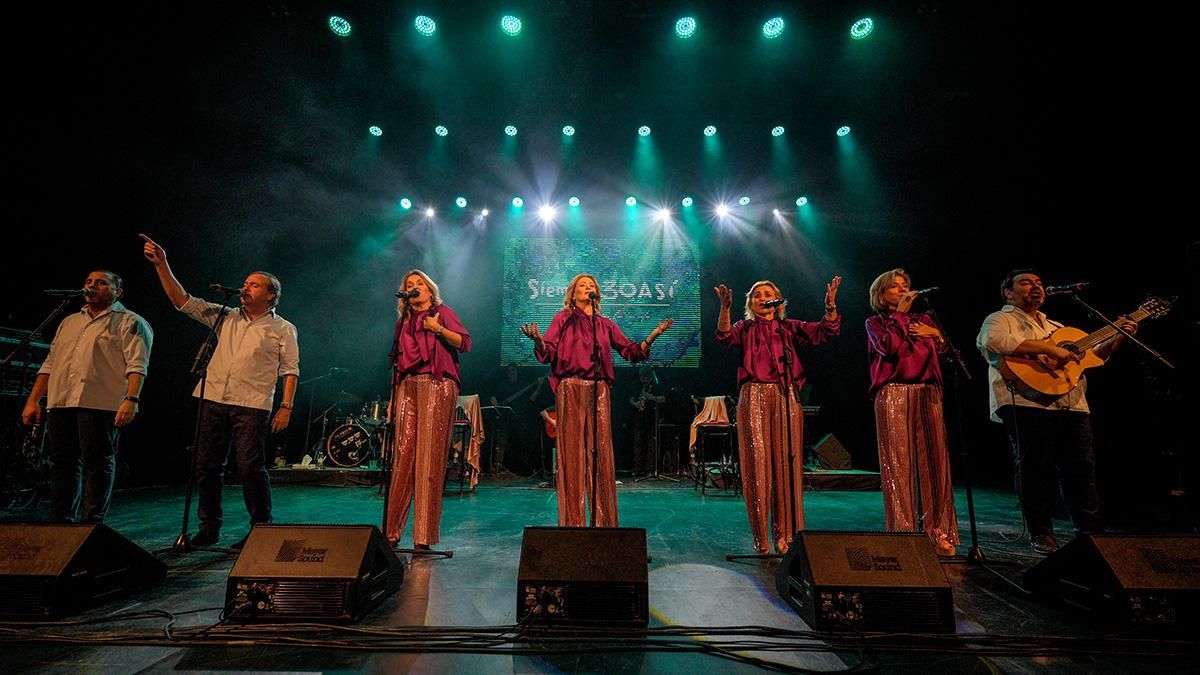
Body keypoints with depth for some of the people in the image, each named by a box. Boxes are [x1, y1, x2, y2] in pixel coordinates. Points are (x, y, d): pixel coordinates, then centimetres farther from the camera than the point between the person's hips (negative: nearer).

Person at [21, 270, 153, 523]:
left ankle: (92, 524, 3)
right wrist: (33, 400, 15)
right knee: (62, 464, 10)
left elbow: (137, 365, -11)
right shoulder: (69, 322, 24)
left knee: (98, 464, -3)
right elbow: (49, 364, 23)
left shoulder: (129, 322, 1)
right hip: (60, 404, 7)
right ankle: (60, 523, 19)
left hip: (100, 405, -7)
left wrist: (131, 399, -23)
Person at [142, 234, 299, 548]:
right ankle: (209, 527, 22)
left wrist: (286, 407, -10)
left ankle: (261, 528, 6)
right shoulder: (225, 317, 14)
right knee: (207, 466, 8)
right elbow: (183, 302, 8)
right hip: (214, 400, 5)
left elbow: (290, 370, -1)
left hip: (252, 406, -5)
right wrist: (162, 265, -2)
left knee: (250, 468, -6)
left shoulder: (282, 329, 2)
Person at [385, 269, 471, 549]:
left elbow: (465, 343, -2)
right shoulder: (403, 321, 23)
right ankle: (392, 528, 7)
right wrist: (393, 396, 19)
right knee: (403, 453, -1)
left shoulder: (443, 313, 9)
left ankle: (425, 534, -4)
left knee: (430, 455, -8)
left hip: (437, 386, -4)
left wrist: (439, 329, -16)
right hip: (408, 386, 5)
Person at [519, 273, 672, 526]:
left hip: (599, 390, 3)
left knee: (601, 451, 2)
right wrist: (538, 340, -21)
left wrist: (652, 336, 1)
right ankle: (573, 520, 4)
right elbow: (548, 352, 0)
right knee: (573, 451, -3)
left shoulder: (605, 324, 18)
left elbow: (631, 350, 13)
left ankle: (603, 520, 10)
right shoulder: (563, 319, 10)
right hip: (571, 389, -3)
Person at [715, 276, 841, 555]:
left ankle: (785, 535, 11)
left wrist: (830, 306, -14)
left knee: (786, 463, 2)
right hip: (754, 398, -1)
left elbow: (826, 330, 3)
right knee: (758, 462, -2)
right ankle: (761, 538, 6)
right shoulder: (745, 327, 12)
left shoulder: (789, 327, 15)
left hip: (786, 398, 1)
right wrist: (725, 308, -25)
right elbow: (725, 336, -9)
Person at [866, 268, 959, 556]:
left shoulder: (924, 319, 22)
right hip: (893, 394, -3)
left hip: (928, 392, 4)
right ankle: (902, 531, 0)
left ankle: (938, 531, 6)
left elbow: (944, 348, 13)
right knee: (897, 462, -5)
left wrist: (934, 333, -4)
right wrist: (899, 314, -1)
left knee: (933, 459, -1)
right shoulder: (875, 322, 10)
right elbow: (889, 346, -9)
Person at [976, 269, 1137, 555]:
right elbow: (992, 340, -20)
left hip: (1073, 407, 7)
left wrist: (1119, 338, 17)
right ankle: (1040, 535, 5)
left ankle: (1092, 533, 19)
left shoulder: (1056, 327, 30)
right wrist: (1048, 348, -19)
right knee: (1035, 469, -4)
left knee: (1082, 470, 8)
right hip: (1029, 404, -7)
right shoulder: (1001, 319, 5)